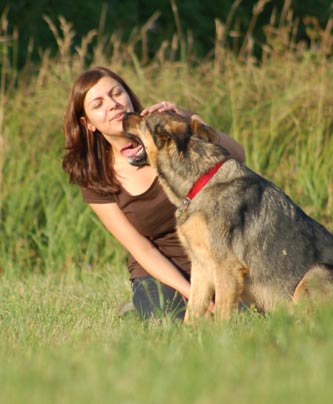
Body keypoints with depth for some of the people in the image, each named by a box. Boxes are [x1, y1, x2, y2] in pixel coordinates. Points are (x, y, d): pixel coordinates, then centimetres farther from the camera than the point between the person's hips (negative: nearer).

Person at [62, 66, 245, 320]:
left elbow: (237, 155, -20)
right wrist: (191, 293, -21)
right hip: (160, 273, 0)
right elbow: (142, 251, -8)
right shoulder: (96, 181, -5)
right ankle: (139, 307, 6)